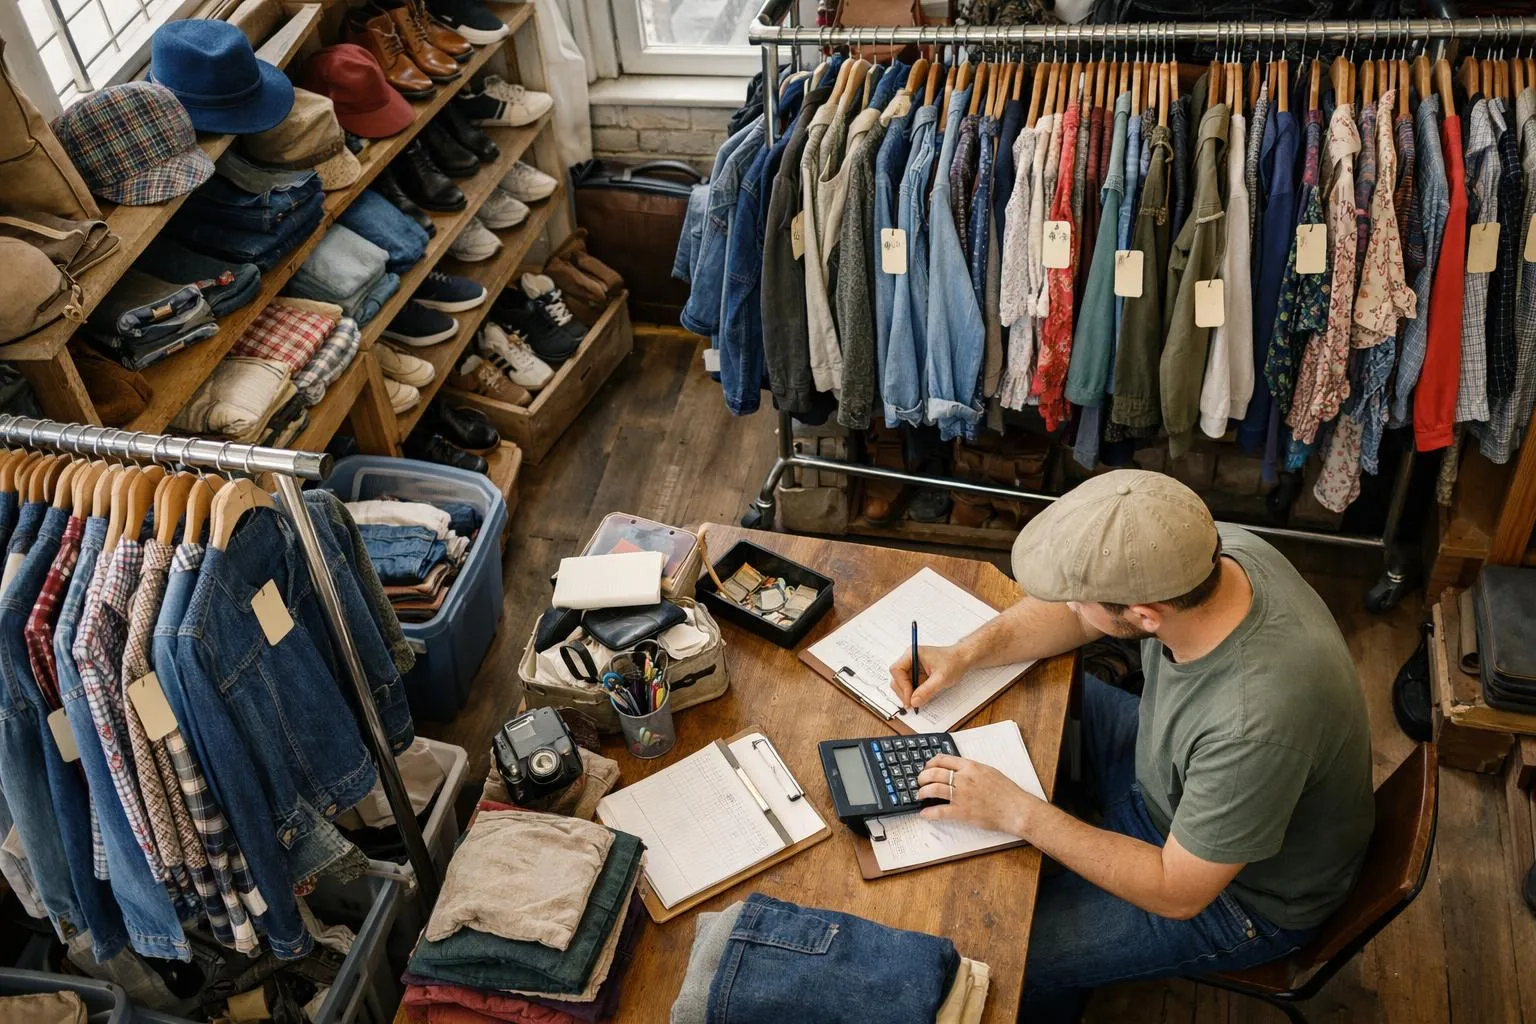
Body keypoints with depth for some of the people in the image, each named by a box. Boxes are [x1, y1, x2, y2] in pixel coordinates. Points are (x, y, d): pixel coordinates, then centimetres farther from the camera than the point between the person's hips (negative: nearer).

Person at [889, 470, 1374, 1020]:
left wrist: (1016, 811, -28)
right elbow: (1081, 615, -4)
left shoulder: (1257, 723, -43)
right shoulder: (1214, 550, -24)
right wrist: (966, 654, -14)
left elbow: (1177, 893, -29)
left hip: (1245, 891, -7)